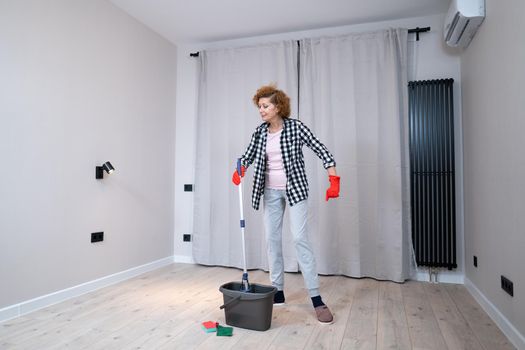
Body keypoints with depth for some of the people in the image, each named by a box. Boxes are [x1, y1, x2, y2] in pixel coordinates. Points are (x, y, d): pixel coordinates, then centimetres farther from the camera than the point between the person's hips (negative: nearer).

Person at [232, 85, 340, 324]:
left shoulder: (296, 127, -11)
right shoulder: (260, 132, 3)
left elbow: (322, 151, -11)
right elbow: (249, 155, 8)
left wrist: (334, 181, -20)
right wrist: (239, 170, -15)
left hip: (294, 188, -5)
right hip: (271, 191, 5)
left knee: (299, 238, -12)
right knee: (272, 239, 6)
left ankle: (316, 299, -5)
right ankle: (277, 292, 18)